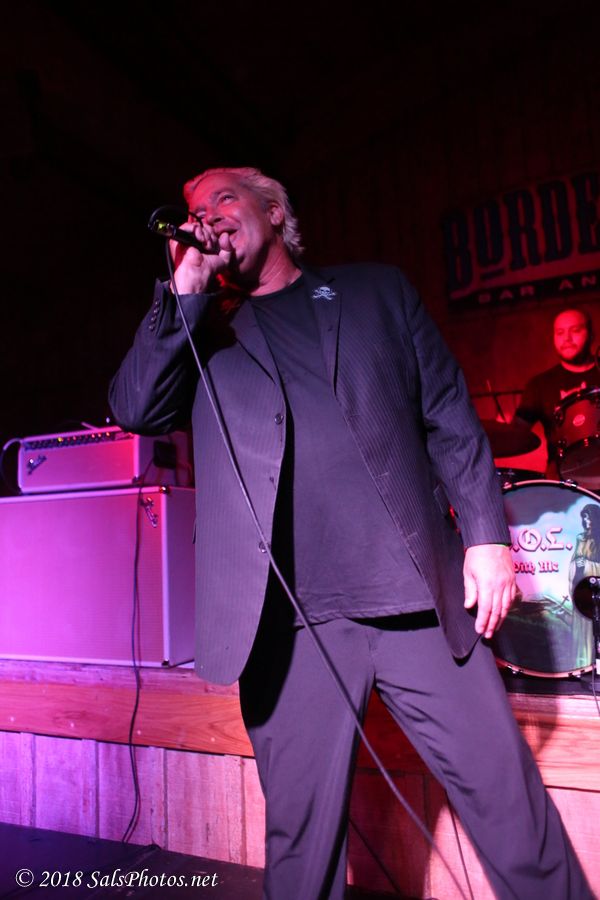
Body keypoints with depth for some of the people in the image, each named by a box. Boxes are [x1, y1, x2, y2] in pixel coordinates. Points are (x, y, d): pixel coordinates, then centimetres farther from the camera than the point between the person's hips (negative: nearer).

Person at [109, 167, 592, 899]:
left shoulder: (376, 290, 15)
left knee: (509, 802, 7)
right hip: (288, 619, 1)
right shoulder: (201, 334, 17)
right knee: (301, 832, 9)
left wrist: (486, 533, 0)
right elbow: (134, 409, 1)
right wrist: (185, 290, -1)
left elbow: (450, 419, 10)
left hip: (418, 594, 1)